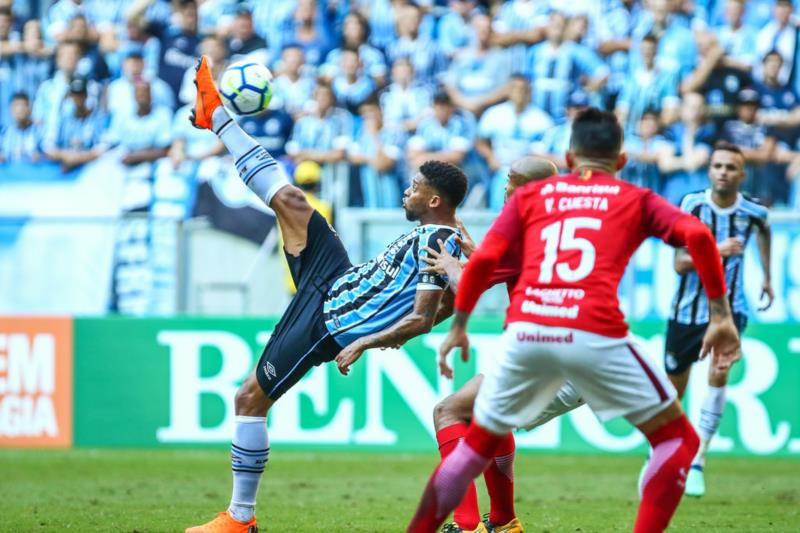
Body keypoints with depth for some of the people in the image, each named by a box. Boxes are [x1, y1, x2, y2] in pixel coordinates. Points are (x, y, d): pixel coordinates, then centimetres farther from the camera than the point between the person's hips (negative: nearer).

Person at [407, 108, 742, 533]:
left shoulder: (529, 195, 23)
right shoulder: (636, 200, 18)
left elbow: (483, 259, 12)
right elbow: (697, 235, 1)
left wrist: (458, 326, 22)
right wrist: (721, 314, 4)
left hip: (525, 332, 3)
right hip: (594, 334, -3)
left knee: (477, 446, 23)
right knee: (678, 439, 11)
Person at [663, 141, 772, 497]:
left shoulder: (753, 212, -8)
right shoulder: (692, 205, -14)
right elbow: (680, 263, -19)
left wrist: (767, 277, 26)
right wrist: (716, 250, -34)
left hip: (729, 307, 0)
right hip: (688, 308, 0)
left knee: (719, 374, -25)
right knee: (673, 390, 11)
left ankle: (696, 464, -19)